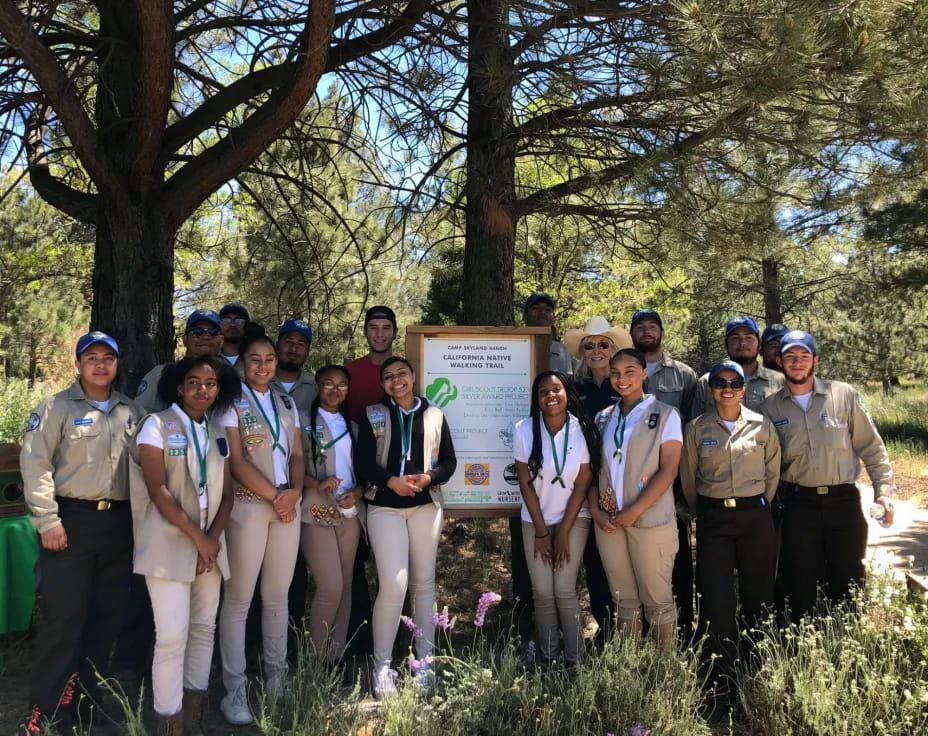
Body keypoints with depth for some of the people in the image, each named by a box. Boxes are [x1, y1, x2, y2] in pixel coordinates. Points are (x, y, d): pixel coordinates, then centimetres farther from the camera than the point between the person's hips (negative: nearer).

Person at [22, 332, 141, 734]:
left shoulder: (131, 412, 12)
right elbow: (35, 464, -8)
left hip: (119, 523, 5)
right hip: (72, 520, -5)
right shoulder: (57, 407, -2)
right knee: (62, 618, -2)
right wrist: (47, 520, -13)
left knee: (106, 618, 10)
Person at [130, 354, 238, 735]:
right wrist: (197, 537, -15)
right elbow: (158, 490, -12)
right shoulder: (157, 425, -3)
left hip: (210, 544, 6)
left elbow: (226, 494, 10)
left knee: (204, 630, 8)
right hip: (169, 544, -5)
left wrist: (214, 536, -7)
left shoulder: (218, 433, 12)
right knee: (172, 636, -9)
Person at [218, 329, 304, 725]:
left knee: (278, 596, 11)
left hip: (288, 506, 5)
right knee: (238, 599, 0)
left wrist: (294, 491, -6)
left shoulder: (287, 403, 13)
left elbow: (297, 455, 12)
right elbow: (236, 460, -10)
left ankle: (277, 675, 23)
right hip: (249, 506, -5)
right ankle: (235, 688, 7)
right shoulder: (232, 401, -3)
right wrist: (274, 495, -11)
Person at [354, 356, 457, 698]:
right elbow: (362, 462, -2)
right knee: (393, 584, -11)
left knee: (424, 581, 8)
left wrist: (428, 478, -13)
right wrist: (390, 481, -18)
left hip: (426, 504, 2)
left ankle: (424, 659, 19)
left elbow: (449, 461, 6)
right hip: (384, 505, -2)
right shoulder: (373, 415, 4)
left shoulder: (434, 415, 7)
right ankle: (381, 665, 3)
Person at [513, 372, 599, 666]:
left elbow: (582, 485, -8)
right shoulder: (524, 431, -12)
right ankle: (547, 659, 13)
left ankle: (574, 660, 6)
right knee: (542, 592, -2)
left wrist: (563, 532, -8)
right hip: (535, 521, 1)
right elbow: (526, 484, -6)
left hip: (574, 519, -1)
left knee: (565, 591, -7)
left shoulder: (583, 430, -13)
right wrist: (541, 532, -5)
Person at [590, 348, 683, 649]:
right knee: (624, 599, 12)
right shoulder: (603, 418, 11)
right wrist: (595, 509, -3)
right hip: (608, 521, 4)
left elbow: (668, 470, -8)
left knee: (657, 599, 3)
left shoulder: (665, 415, -1)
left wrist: (634, 511, -14)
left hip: (651, 520, -4)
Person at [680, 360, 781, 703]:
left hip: (755, 514, 1)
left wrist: (759, 505, 13)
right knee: (715, 595, -4)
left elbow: (773, 472, 12)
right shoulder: (697, 429, 1)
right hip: (713, 517, -1)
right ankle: (717, 676, 7)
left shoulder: (761, 425, 2)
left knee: (757, 591, 7)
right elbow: (688, 477, 9)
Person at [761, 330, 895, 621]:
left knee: (848, 583, 7)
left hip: (844, 500, 0)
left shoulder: (844, 395, 1)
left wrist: (883, 490, -2)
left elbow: (871, 447, 4)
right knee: (801, 586, 6)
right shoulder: (771, 406, 4)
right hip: (798, 505, 1)